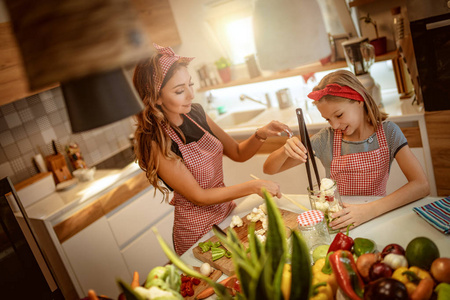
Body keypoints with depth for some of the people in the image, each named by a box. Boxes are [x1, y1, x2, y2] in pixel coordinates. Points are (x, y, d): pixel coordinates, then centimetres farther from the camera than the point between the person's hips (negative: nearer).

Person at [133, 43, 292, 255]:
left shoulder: (195, 113, -5)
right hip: (198, 233, -6)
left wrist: (261, 134, -14)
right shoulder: (156, 143, -24)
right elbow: (198, 196, -20)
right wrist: (253, 187, -23)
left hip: (227, 212, 6)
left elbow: (238, 153, 4)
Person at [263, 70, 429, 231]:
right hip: (337, 221, 2)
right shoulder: (325, 139, -7)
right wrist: (286, 150, -26)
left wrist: (369, 210, -31)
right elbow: (269, 169, -4)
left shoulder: (388, 132, -6)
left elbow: (422, 185, -17)